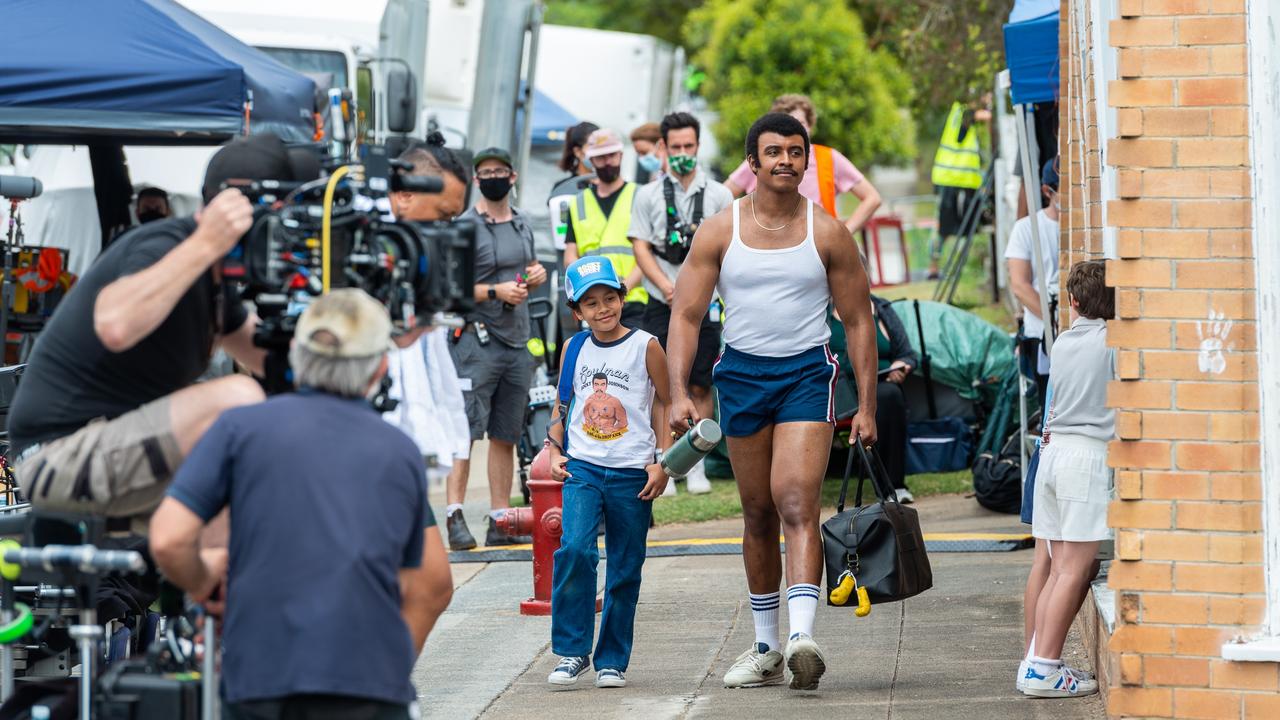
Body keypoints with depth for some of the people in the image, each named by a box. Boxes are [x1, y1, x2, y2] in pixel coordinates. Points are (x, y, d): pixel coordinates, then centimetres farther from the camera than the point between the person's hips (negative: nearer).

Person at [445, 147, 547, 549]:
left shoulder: (523, 225, 18)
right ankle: (455, 514, -16)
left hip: (517, 342, 7)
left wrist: (536, 276, 9)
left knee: (506, 436, 7)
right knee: (466, 429, -14)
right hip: (477, 339, -6)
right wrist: (495, 292, -17)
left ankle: (500, 521, 10)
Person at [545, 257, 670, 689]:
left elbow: (665, 404, 3)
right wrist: (554, 450, 5)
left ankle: (612, 660, 16)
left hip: (632, 473, -1)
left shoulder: (645, 347, -1)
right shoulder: (574, 350, 7)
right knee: (574, 549, -18)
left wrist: (662, 462, -4)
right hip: (582, 467, 1)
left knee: (625, 569, 4)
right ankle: (572, 651, -9)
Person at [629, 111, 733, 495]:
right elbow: (640, 247, 3)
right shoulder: (648, 195, 8)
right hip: (661, 305, 0)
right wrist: (667, 287, -11)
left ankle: (696, 465, 7)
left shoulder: (719, 195, 8)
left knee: (700, 387, 1)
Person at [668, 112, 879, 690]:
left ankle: (801, 637, -30)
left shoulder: (828, 234, 0)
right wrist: (679, 393, -12)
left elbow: (858, 321, 4)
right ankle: (765, 648, 20)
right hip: (742, 372, 2)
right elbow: (686, 314, 0)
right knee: (758, 514, 10)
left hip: (807, 372, -2)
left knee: (797, 503, -19)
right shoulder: (718, 232, 1)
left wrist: (867, 407, -1)